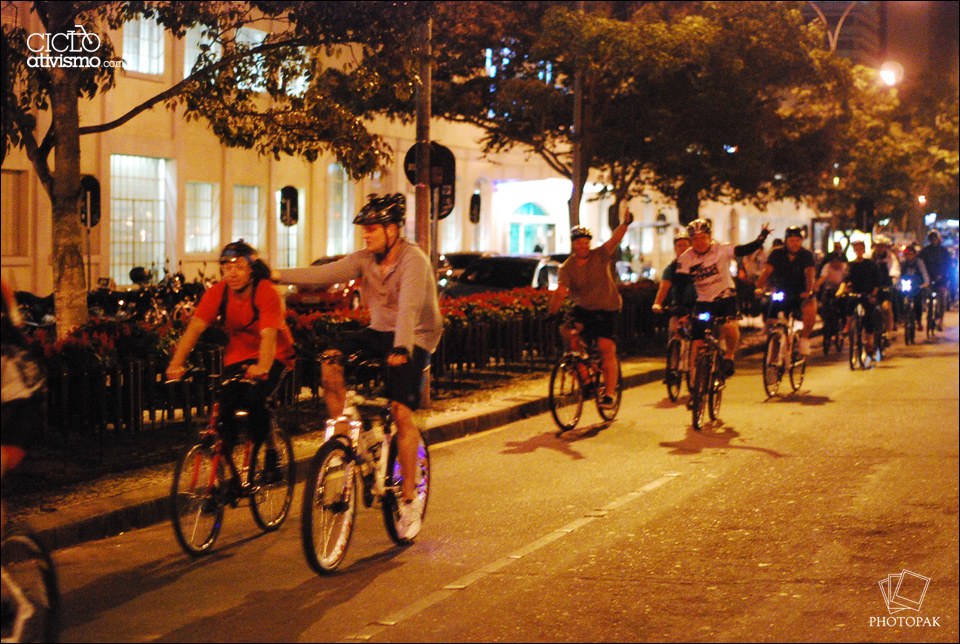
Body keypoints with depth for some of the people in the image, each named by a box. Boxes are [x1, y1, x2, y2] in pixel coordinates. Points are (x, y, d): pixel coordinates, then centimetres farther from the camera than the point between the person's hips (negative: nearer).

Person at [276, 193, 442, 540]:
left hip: (414, 341, -6)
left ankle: (410, 499, -5)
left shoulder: (413, 261, -19)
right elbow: (326, 273, -6)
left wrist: (401, 348, -50)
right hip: (379, 333, 6)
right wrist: (277, 275, -16)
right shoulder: (366, 259, 1)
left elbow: (408, 306, -35)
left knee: (402, 411, -17)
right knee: (331, 359, -20)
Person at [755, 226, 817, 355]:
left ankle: (804, 339, -13)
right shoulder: (777, 254, -2)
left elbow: (810, 274, -22)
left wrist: (809, 291, -42)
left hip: (801, 295, -2)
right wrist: (760, 288, -35)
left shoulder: (807, 255, -6)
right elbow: (767, 271, -15)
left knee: (810, 309, -34)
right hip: (781, 295, 2)